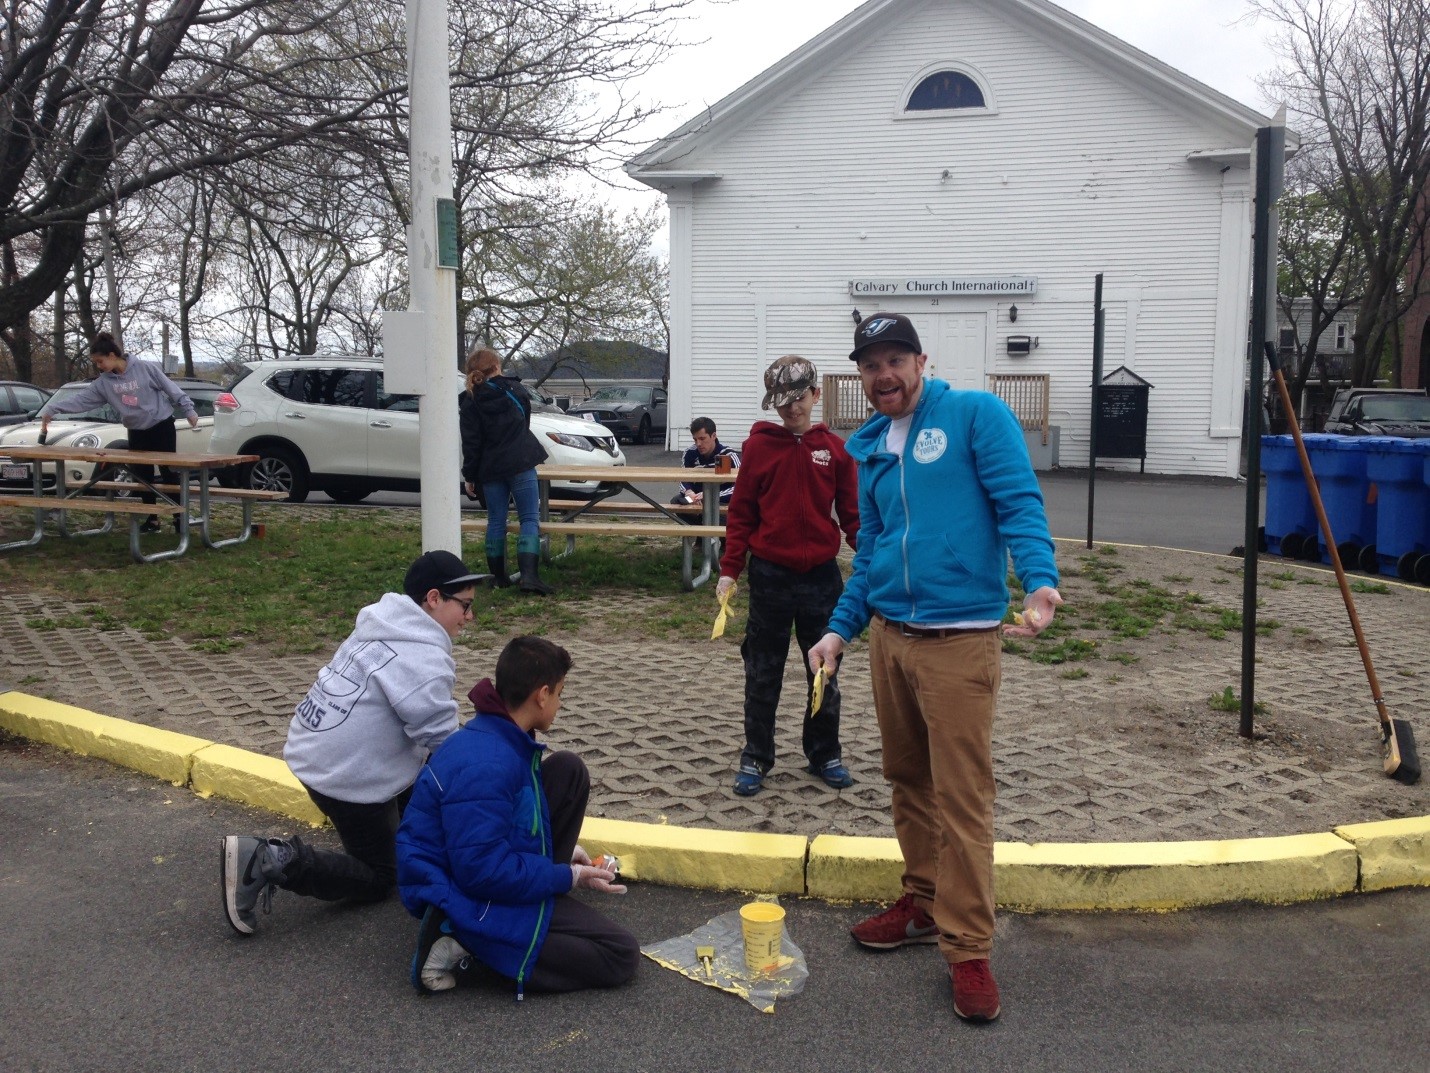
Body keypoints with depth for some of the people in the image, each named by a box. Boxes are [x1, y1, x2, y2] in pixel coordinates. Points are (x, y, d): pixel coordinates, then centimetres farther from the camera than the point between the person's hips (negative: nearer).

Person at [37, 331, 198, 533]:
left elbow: (172, 389, -8)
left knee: (169, 473, -3)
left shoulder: (146, 369, -13)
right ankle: (152, 519, 16)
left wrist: (189, 410, -9)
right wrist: (51, 409, -14)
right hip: (137, 433, 5)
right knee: (143, 477, 7)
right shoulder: (103, 383, -1)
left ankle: (180, 517, 4)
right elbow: (80, 399, -5)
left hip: (162, 427, -5)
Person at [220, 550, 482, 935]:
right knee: (379, 879, 6)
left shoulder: (387, 627, 7)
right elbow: (445, 742, -20)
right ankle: (274, 861, -8)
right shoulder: (424, 659, -22)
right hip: (349, 777, -10)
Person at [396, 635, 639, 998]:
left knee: (569, 770, 7)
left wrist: (562, 855, 13)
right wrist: (567, 877, -17)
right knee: (620, 956, -10)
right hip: (469, 897, -10)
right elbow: (484, 872, -29)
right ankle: (465, 946, -10)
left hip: (486, 864, 10)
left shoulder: (498, 736, 2)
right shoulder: (486, 765, -29)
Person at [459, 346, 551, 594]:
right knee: (529, 518, -3)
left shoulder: (470, 402, -2)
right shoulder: (515, 390, 2)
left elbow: (471, 443, -4)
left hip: (490, 469, 1)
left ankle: (499, 576, 17)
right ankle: (529, 575, -17)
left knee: (496, 521, 13)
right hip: (521, 463, -1)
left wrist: (469, 476, 3)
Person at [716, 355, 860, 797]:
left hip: (821, 576, 1)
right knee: (763, 673, 8)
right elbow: (741, 513, 1)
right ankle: (755, 758, 20)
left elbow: (852, 514, 4)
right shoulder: (758, 446, -1)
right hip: (770, 575, -1)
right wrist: (729, 570, -4)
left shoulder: (835, 448, 2)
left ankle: (824, 754, 26)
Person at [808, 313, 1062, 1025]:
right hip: (888, 635, 7)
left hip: (959, 639, -6)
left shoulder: (976, 416, -5)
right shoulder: (866, 446, 14)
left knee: (962, 798, -4)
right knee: (908, 781, 16)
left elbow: (1019, 504, -12)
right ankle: (925, 904, 33)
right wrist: (840, 630, 14)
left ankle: (967, 949, 7)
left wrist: (1039, 580, -29)